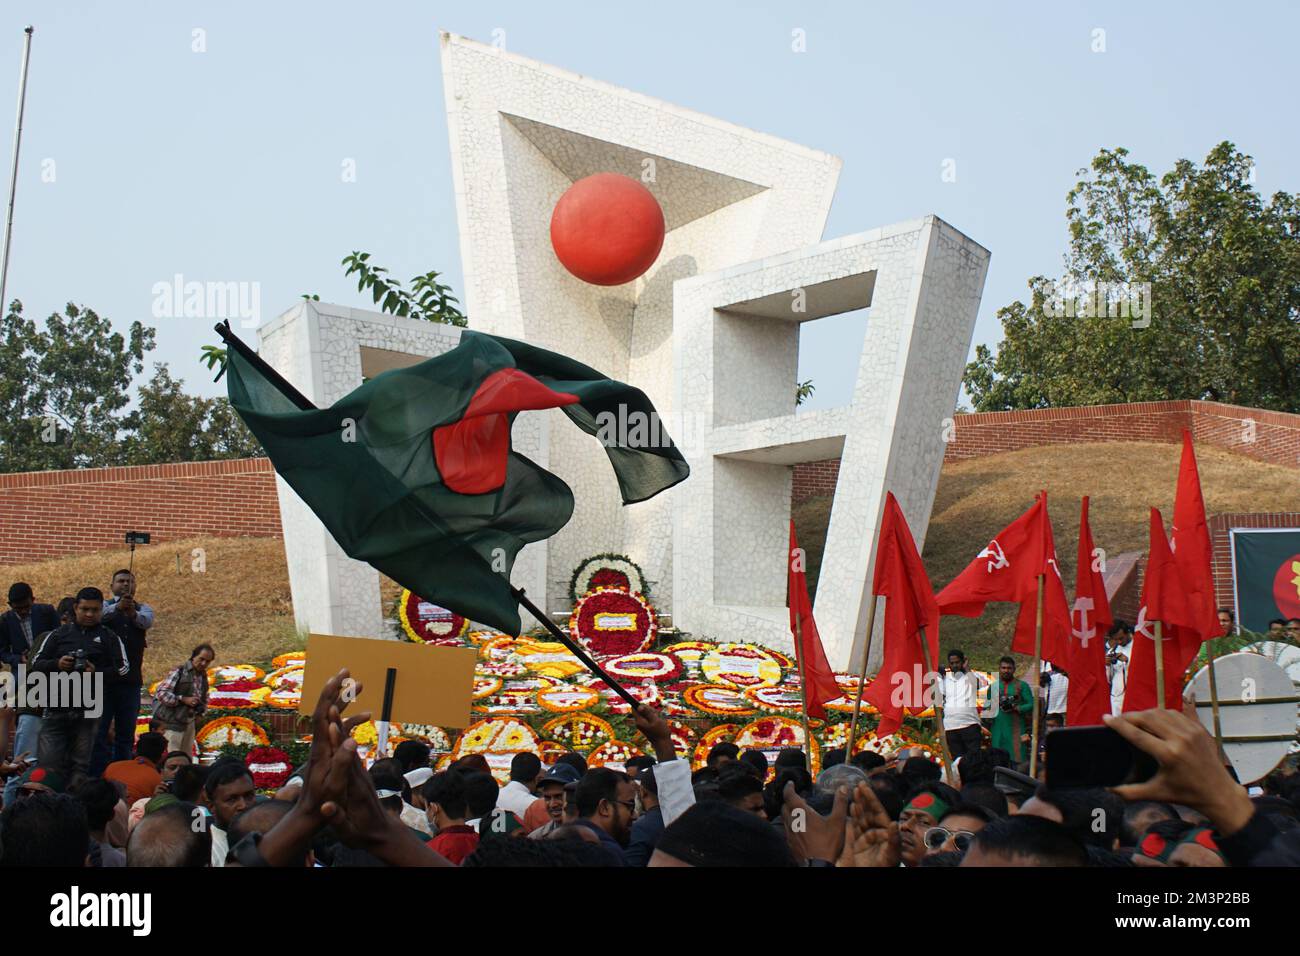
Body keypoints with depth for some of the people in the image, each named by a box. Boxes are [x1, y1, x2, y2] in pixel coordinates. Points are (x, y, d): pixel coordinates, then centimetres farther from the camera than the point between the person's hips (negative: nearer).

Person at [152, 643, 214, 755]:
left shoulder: (203, 677, 11)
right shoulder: (179, 672, -13)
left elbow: (205, 699, 24)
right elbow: (161, 693, -20)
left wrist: (201, 708, 2)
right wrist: (184, 700, -24)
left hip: (189, 723, 8)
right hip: (172, 723, -8)